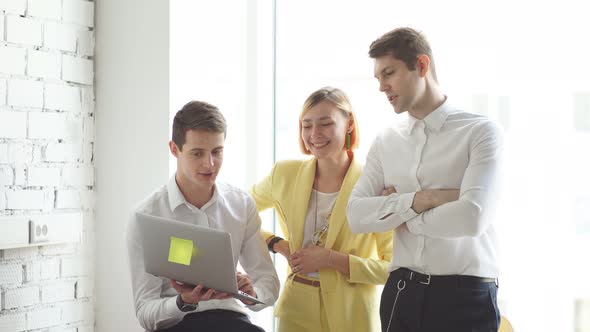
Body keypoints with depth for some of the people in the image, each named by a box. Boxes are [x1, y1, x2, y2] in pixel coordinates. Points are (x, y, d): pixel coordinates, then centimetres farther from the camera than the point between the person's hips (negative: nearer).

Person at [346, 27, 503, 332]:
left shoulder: (480, 132, -6)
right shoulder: (385, 142, 9)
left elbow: (473, 216, -18)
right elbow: (355, 215, -1)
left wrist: (400, 217, -4)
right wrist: (422, 199, -14)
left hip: (465, 296, -4)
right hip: (401, 293, 4)